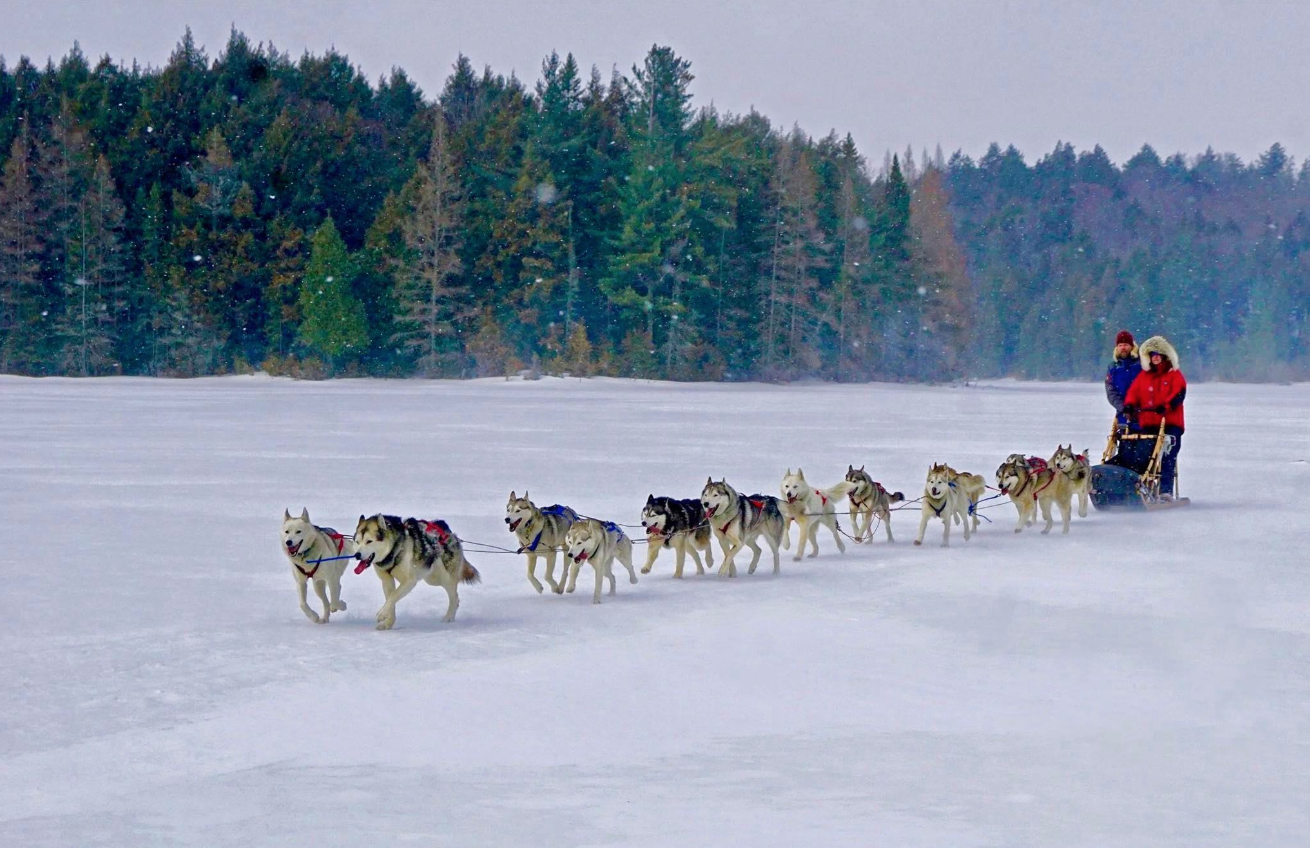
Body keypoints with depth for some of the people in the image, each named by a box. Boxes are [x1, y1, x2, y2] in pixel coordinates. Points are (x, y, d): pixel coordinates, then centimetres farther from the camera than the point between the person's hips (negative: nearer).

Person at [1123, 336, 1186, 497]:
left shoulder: (1175, 375, 8)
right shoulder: (1143, 376, 19)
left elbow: (1178, 394, -7)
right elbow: (1133, 392, 10)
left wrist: (1166, 406, -25)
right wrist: (1129, 405, -12)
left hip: (1170, 423, -4)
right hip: (1148, 424, 4)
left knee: (1167, 458, -12)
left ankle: (1166, 490, -15)